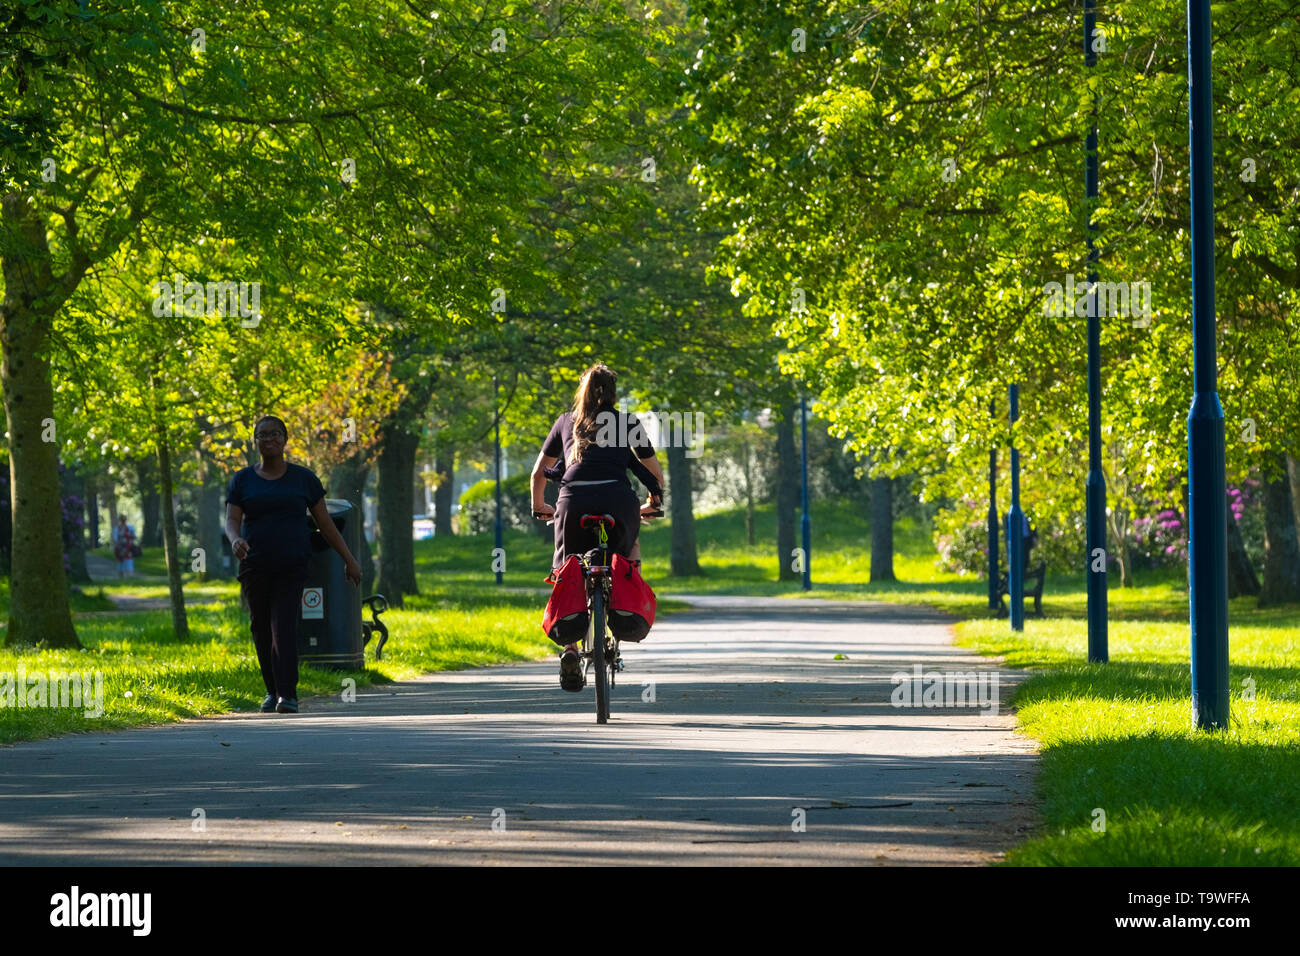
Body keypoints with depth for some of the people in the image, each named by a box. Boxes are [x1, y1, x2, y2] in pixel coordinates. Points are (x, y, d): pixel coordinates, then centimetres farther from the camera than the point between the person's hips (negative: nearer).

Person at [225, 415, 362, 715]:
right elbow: (232, 522, -3)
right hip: (255, 566, 2)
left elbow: (325, 523, 8)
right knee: (261, 631, 6)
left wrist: (349, 560, 7)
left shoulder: (303, 478, 5)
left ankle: (288, 695, -22)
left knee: (284, 628, -15)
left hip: (292, 567, -2)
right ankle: (272, 691, 22)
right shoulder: (242, 480, 6)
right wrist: (236, 540, -26)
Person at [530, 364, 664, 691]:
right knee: (630, 547, 32)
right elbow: (655, 473, 27)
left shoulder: (566, 422, 23)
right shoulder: (628, 423, 20)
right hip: (617, 499, 0)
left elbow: (538, 472, 30)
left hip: (574, 500, 0)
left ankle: (569, 648, -7)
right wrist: (654, 504, 45)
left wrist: (538, 506, 46)